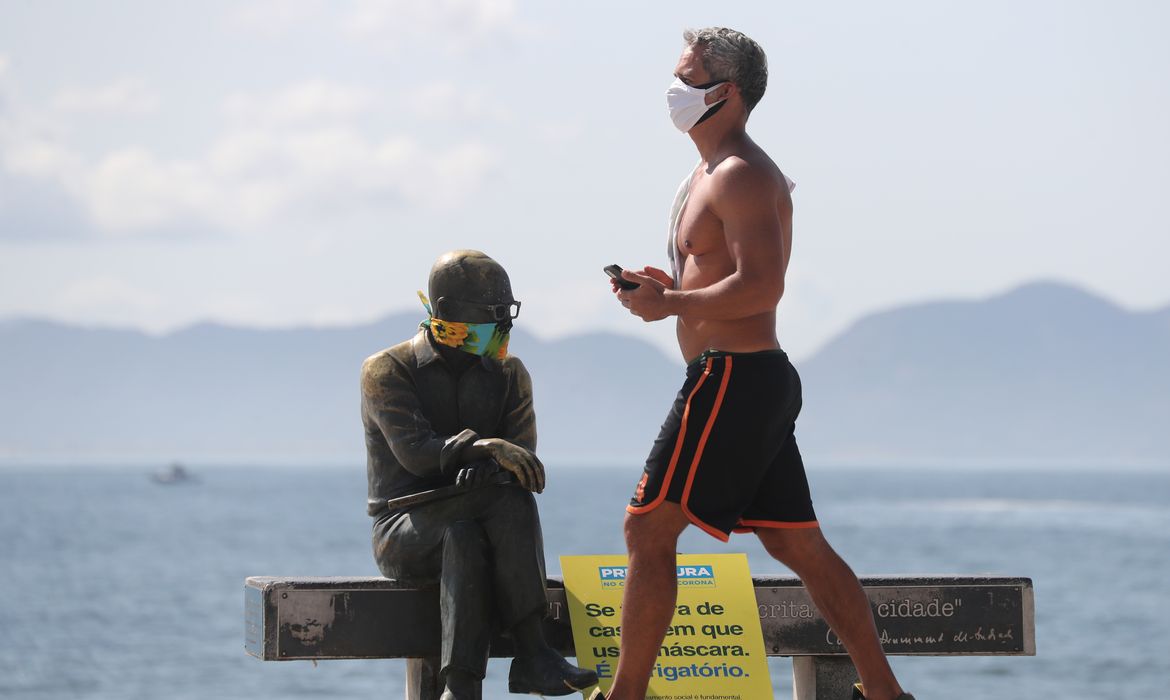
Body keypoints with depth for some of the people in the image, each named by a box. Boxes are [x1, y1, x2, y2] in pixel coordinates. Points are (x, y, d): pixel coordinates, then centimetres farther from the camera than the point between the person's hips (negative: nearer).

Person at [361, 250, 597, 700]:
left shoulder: (508, 374, 10)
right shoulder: (386, 372, -3)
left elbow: (520, 458, -3)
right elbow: (415, 452, -19)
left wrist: (485, 469, -28)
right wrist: (484, 448, -36)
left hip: (470, 523, 3)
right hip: (406, 531, -3)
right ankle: (529, 654, -40)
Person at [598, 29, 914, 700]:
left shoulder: (740, 176, -12)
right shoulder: (717, 175, 21)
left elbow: (761, 287, -23)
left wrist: (668, 304, -17)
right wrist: (672, 288, 13)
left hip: (731, 378, -11)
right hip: (758, 376, 11)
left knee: (649, 529, -8)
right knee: (798, 544, 10)